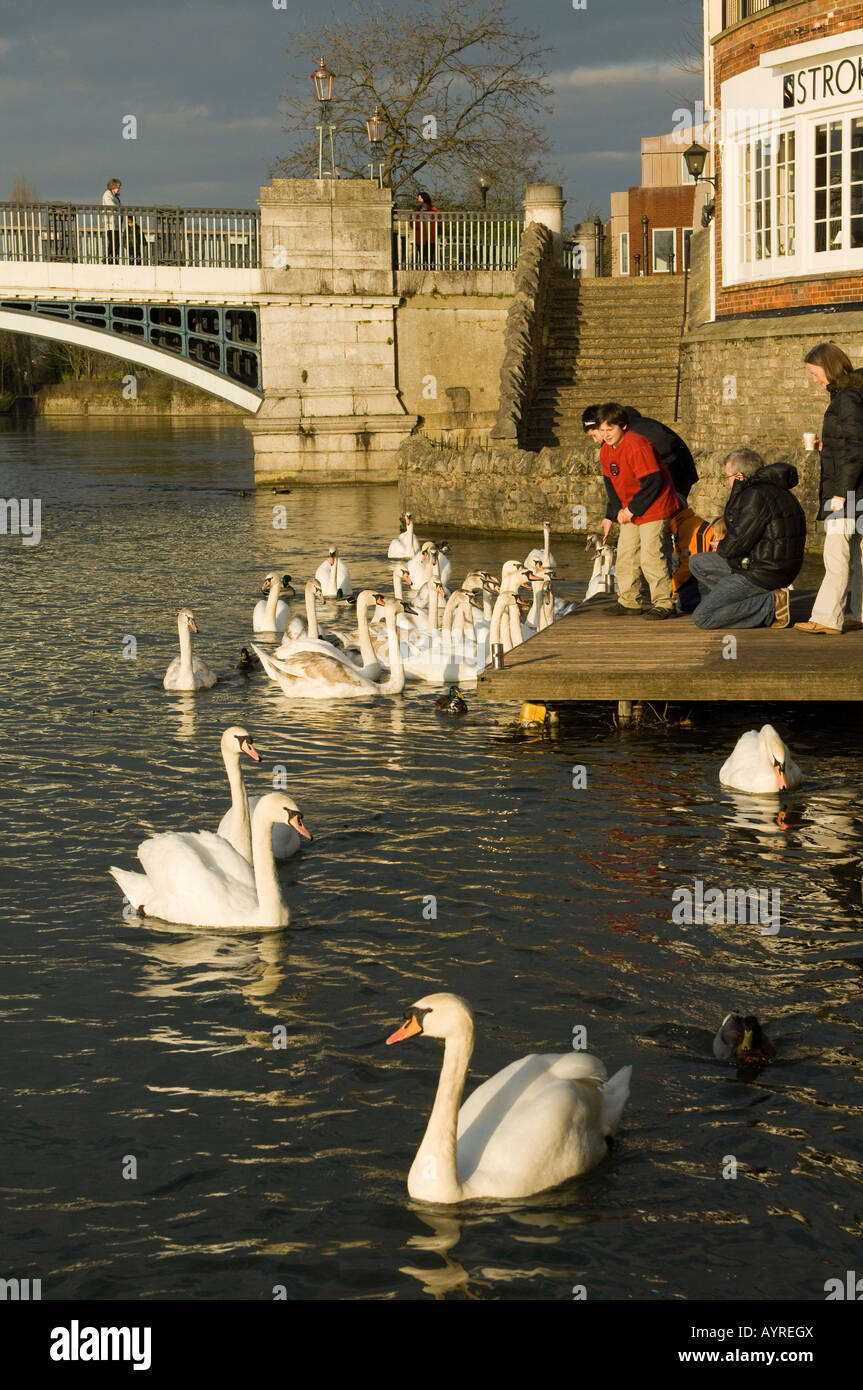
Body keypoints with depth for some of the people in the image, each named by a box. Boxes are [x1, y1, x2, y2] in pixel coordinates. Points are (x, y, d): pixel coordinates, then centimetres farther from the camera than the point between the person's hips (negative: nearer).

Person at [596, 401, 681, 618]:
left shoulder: (637, 446, -23)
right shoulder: (606, 450, 4)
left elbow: (652, 483, -24)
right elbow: (611, 484, 14)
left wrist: (632, 509, -19)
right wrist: (612, 515, 5)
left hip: (653, 508, -9)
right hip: (629, 511, 9)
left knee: (650, 556, -14)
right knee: (625, 556, 9)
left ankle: (664, 604, -9)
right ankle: (630, 603, 18)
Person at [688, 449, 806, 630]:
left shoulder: (756, 496, -20)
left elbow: (737, 542, -18)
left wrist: (721, 548, 1)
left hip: (762, 575, -11)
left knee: (701, 618, -14)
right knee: (697, 563, 22)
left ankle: (772, 605, -13)